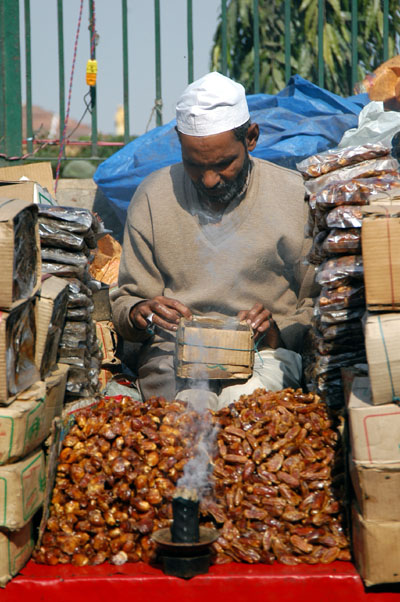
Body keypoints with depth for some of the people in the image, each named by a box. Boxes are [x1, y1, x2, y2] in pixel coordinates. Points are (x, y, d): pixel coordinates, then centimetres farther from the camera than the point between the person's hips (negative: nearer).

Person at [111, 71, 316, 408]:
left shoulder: (296, 195, 1)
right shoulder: (153, 196, 6)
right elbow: (125, 300, 11)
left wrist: (279, 331, -14)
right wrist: (140, 313, -13)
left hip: (264, 354, 0)